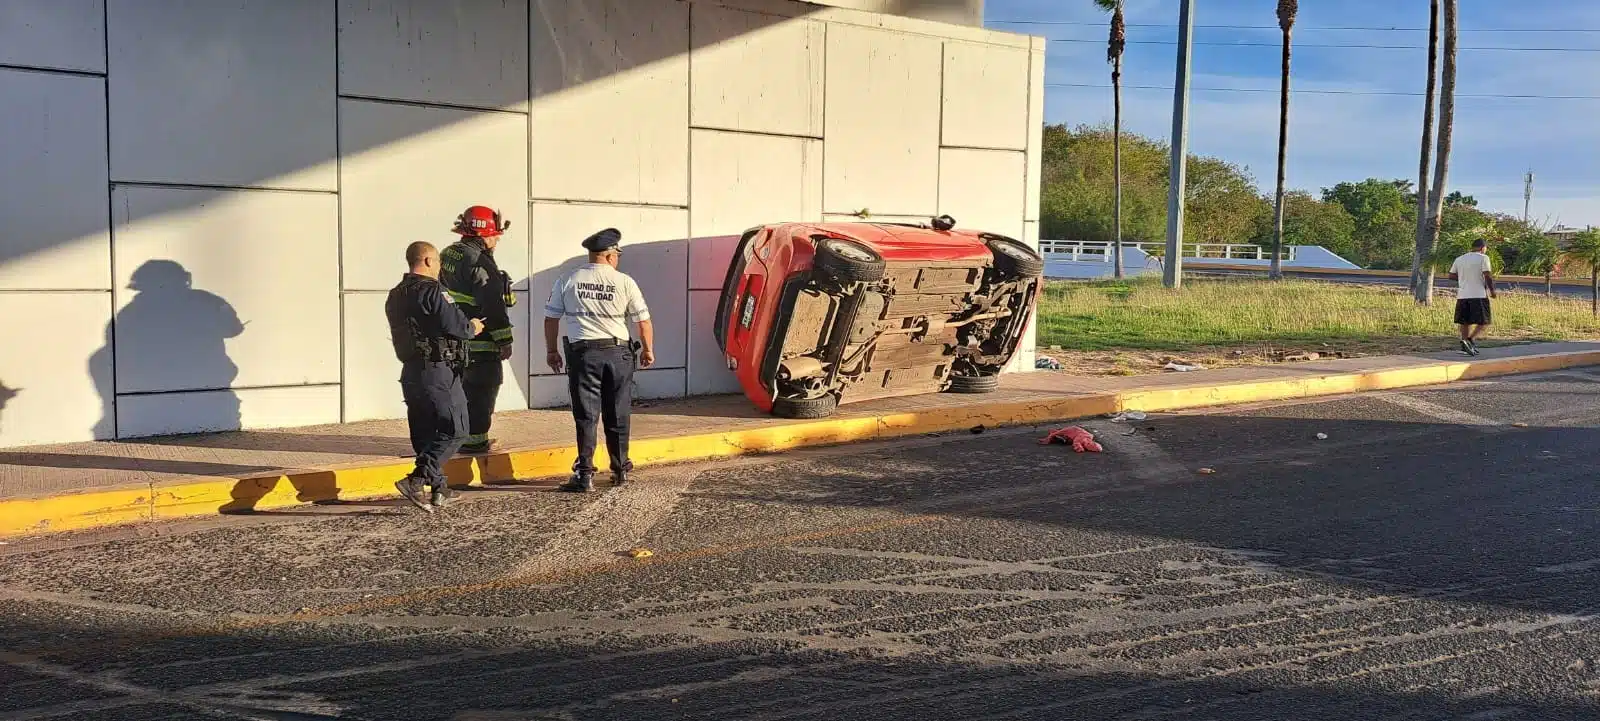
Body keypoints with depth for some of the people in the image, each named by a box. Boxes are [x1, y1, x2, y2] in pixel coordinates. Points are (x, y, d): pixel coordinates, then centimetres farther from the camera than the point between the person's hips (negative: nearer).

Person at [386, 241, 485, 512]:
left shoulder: (396, 296, 14)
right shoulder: (431, 291, -14)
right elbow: (455, 325, -20)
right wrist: (472, 327, 3)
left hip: (411, 372, 9)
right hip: (438, 371, -9)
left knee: (424, 433, 13)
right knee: (454, 430, -4)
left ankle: (438, 490, 18)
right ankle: (416, 480, -15)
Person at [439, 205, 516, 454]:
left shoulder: (448, 254, 11)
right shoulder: (479, 261, -18)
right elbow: (492, 305, -20)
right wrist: (504, 340, -15)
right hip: (480, 340, -9)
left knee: (464, 386, 19)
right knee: (483, 387, 0)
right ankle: (474, 439, 3)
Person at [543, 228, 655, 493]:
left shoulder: (568, 281, 2)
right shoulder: (625, 282, -1)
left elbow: (551, 318, 6)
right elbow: (643, 320, 2)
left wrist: (551, 350, 19)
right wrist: (648, 350, 17)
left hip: (582, 352, 0)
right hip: (618, 353, 0)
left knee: (586, 416, 2)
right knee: (617, 416, 12)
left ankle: (585, 475, -4)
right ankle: (620, 470, 21)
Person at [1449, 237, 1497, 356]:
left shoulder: (1459, 259, 13)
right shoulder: (1483, 258, -3)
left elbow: (1451, 276, 15)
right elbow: (1488, 276, -11)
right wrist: (1492, 291, -2)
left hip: (1462, 296, 6)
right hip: (1479, 295, -6)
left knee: (1465, 322, 13)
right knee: (1484, 322, 0)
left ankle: (1465, 347, 14)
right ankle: (1470, 340, -18)